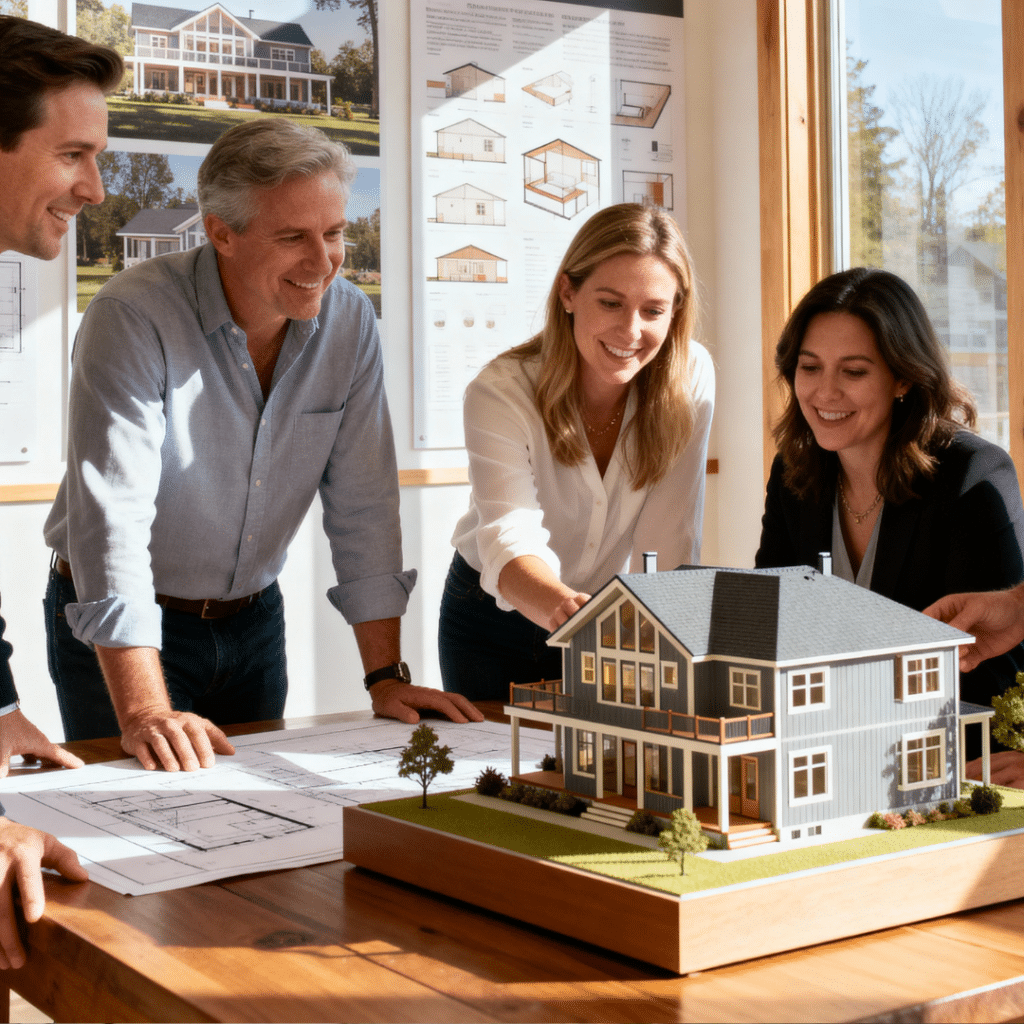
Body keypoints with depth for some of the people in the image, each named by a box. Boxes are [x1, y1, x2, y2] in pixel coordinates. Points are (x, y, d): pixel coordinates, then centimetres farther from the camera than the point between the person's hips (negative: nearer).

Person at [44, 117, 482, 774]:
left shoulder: (350, 322, -8)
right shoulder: (134, 317, -23)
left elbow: (362, 505, -3)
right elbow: (112, 514, -30)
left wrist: (386, 675, -7)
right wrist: (145, 713, -37)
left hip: (254, 620, 5)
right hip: (123, 633, -4)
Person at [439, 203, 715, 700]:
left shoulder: (689, 377, -18)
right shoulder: (500, 393, -26)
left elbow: (668, 545, -19)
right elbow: (511, 537, -41)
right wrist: (561, 607, -62)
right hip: (493, 624, -1)